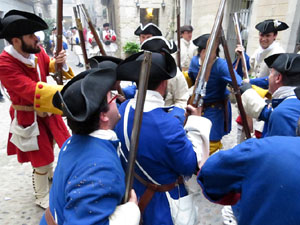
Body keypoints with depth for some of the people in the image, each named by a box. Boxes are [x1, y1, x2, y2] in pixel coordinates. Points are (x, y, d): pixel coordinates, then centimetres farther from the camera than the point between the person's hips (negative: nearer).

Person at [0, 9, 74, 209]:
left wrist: (59, 63, -15)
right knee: (42, 158, 5)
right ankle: (42, 197, 31)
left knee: (49, 144, 28)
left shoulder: (36, 50, -10)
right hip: (28, 117, -7)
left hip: (46, 110, 7)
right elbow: (33, 91, -39)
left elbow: (48, 66, 9)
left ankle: (50, 174, 58)